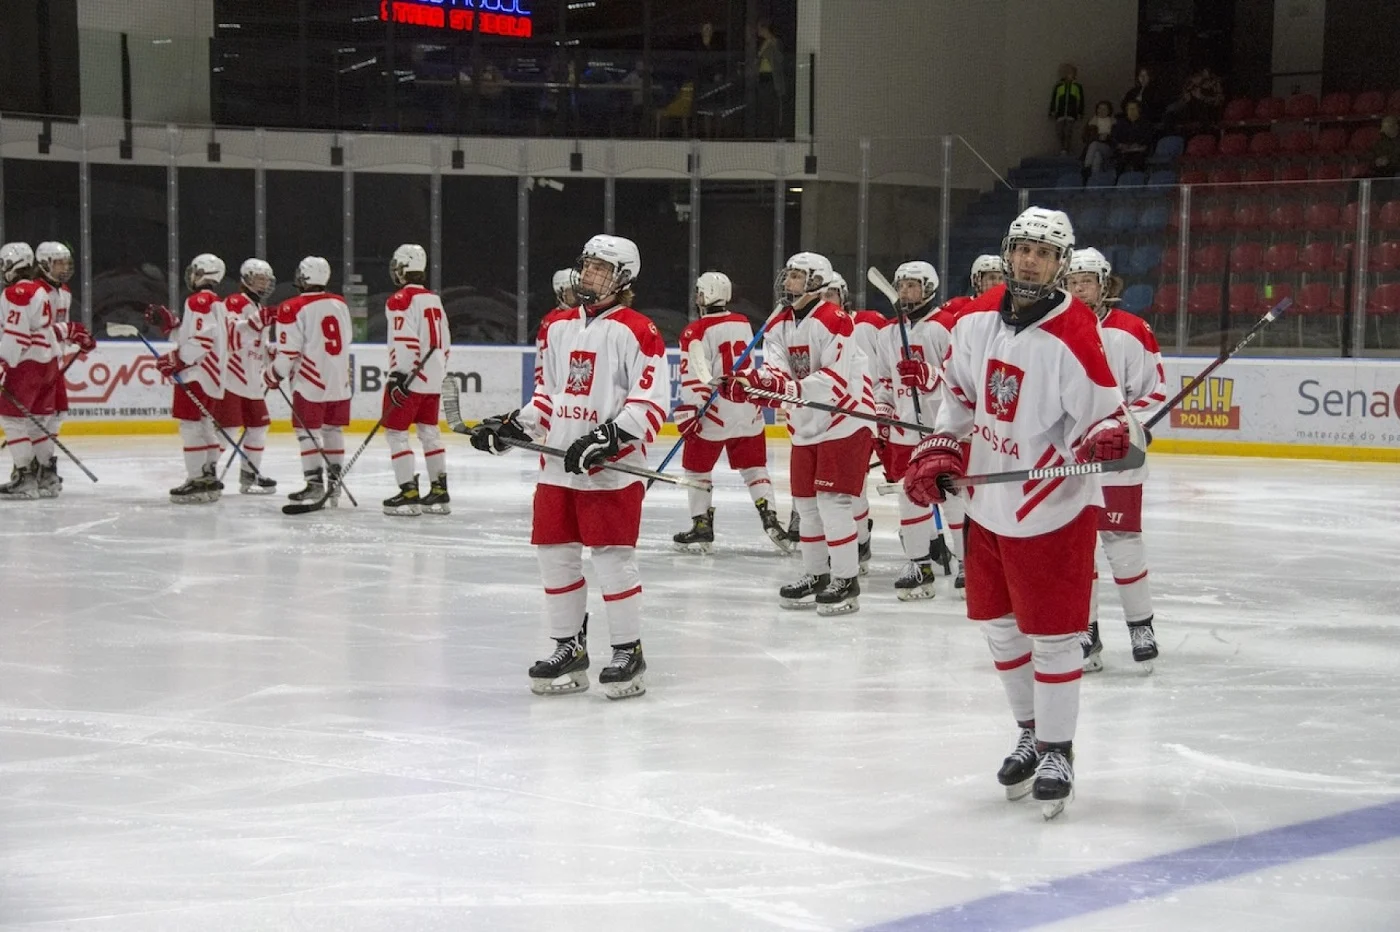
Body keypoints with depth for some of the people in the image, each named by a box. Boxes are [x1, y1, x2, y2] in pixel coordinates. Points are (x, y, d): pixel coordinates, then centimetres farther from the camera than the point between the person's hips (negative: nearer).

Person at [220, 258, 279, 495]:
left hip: (252, 380, 9)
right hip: (230, 378, -9)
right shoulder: (235, 303, -8)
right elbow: (232, 334, -26)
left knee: (258, 426, 13)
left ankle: (250, 475, 22)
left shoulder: (258, 308, 22)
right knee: (225, 427, -12)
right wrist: (258, 321, -33)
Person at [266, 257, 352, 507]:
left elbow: (289, 351, -12)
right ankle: (334, 481, 17)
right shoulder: (340, 304, 7)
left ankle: (314, 483, -4)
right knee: (333, 430, 15)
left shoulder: (293, 308, -12)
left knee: (308, 431, 1)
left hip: (311, 383, -6)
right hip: (340, 381, 6)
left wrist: (275, 374, 2)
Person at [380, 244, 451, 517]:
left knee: (396, 432, -2)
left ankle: (409, 494, -7)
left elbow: (405, 342, -21)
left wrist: (398, 376, -20)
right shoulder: (434, 300, 13)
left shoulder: (400, 300, -12)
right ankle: (439, 492, 16)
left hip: (410, 379, -8)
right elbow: (444, 343, 17)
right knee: (430, 432, 14)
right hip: (433, 379, 8)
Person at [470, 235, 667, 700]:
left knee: (613, 558, -5)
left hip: (613, 469, -7)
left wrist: (611, 437, -22)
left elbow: (653, 400, -13)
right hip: (558, 466, 7)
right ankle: (569, 649, 21)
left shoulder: (635, 331, -8)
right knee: (555, 555, 9)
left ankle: (629, 652, 7)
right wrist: (514, 426, 10)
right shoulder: (559, 328, 14)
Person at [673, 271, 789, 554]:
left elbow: (694, 377, -18)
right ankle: (770, 518, -1)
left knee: (697, 468, 9)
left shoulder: (696, 332, -12)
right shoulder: (743, 323, 8)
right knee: (754, 466, 12)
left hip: (714, 413, -5)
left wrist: (688, 412, -16)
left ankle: (702, 528, 9)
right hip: (748, 410, 5)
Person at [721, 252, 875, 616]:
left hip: (844, 420, -8)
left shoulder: (833, 321, -17)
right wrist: (749, 381, -28)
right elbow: (776, 369, -7)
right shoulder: (780, 325, 7)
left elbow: (836, 379, -23)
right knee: (806, 501, 12)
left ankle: (846, 581, -2)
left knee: (832, 499, -10)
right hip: (805, 425, 8)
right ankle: (816, 575, 23)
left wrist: (789, 390, -32)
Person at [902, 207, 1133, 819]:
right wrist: (938, 453, 9)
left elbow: (1104, 414, -16)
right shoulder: (976, 319, 0)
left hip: (1052, 509, -7)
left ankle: (1057, 751, 16)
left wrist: (1106, 436, -37)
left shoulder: (1073, 337, -20)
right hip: (986, 502, 7)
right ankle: (1030, 734, 35)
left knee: (1051, 635, 0)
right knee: (999, 625, 17)